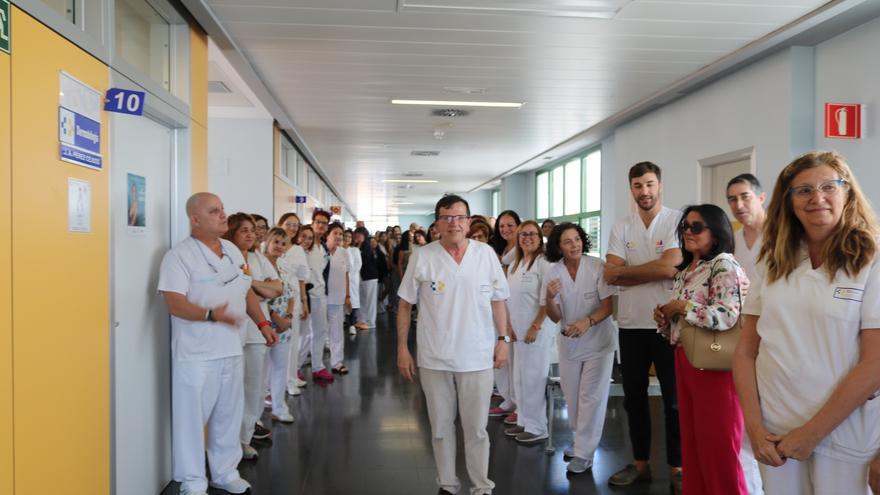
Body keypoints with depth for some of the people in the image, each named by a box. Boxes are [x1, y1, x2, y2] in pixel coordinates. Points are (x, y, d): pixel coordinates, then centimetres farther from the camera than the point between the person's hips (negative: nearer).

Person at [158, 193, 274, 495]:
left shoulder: (233, 250, 10)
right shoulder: (180, 255, -13)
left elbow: (247, 291, 18)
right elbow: (174, 303, -22)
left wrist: (262, 323, 10)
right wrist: (211, 314, -35)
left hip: (232, 349, 7)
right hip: (196, 353, -7)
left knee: (229, 415, 16)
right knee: (192, 417, 2)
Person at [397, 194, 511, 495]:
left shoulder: (486, 254, -1)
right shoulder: (422, 258, -4)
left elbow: (498, 300, 7)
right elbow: (405, 305, 2)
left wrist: (503, 339, 2)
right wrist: (402, 349, 0)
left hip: (478, 358, 0)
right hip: (434, 358, 0)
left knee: (477, 429, 9)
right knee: (441, 427, 13)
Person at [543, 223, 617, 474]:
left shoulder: (598, 266, -16)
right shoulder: (552, 274, -8)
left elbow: (608, 306, -16)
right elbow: (555, 317, -7)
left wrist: (588, 321, -34)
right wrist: (549, 298, -28)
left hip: (598, 341, -3)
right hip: (568, 342, 4)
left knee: (591, 396, -1)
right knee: (572, 395, 15)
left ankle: (584, 453, 7)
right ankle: (581, 440, 36)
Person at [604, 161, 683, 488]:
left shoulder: (677, 220, -5)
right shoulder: (621, 228, 6)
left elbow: (670, 266, -18)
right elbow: (611, 276, -4)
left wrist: (623, 270, -7)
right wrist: (654, 270, -13)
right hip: (631, 324, 4)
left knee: (674, 398, 6)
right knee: (634, 397, 13)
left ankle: (677, 466, 20)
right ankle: (640, 462, 27)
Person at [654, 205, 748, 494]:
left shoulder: (724, 265, -11)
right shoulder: (684, 270, 16)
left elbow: (727, 316, -25)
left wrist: (683, 307, -15)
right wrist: (664, 319, 3)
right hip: (685, 360, 8)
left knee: (718, 447, 0)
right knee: (692, 442, 15)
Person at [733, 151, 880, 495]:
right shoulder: (772, 264, 3)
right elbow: (746, 350, 3)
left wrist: (812, 433, -12)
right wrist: (754, 426, -5)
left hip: (843, 433, -3)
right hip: (774, 428, 3)